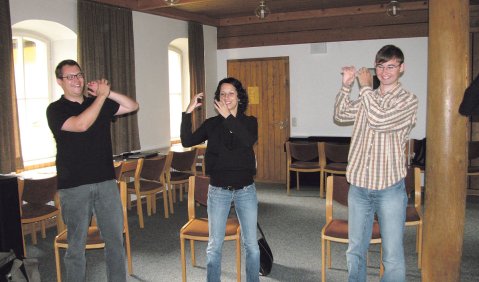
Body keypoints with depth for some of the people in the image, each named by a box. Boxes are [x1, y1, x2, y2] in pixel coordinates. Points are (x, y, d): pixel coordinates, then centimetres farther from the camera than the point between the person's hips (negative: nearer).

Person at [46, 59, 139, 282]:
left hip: (106, 182, 4)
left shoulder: (99, 104, 12)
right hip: (74, 187, -4)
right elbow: (81, 124, -21)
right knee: (76, 245, 6)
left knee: (115, 238, 9)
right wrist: (102, 95, -13)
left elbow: (132, 106, 11)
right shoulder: (56, 109, -3)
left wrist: (108, 93, -3)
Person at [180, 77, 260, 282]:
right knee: (214, 245, 7)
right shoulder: (211, 124, 1)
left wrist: (229, 117, -24)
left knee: (251, 244, 8)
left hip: (245, 190, 0)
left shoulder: (250, 121, 0)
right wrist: (188, 112, -17)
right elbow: (187, 142, -10)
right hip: (218, 191, 0)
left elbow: (249, 141, -21)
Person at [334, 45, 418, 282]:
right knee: (355, 251, 15)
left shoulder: (408, 100, -7)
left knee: (393, 256, 2)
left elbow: (379, 120, -21)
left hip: (389, 188, -4)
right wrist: (346, 85, -2)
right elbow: (340, 115, 9)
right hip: (359, 186, 5)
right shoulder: (367, 98, 11)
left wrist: (365, 87, -10)